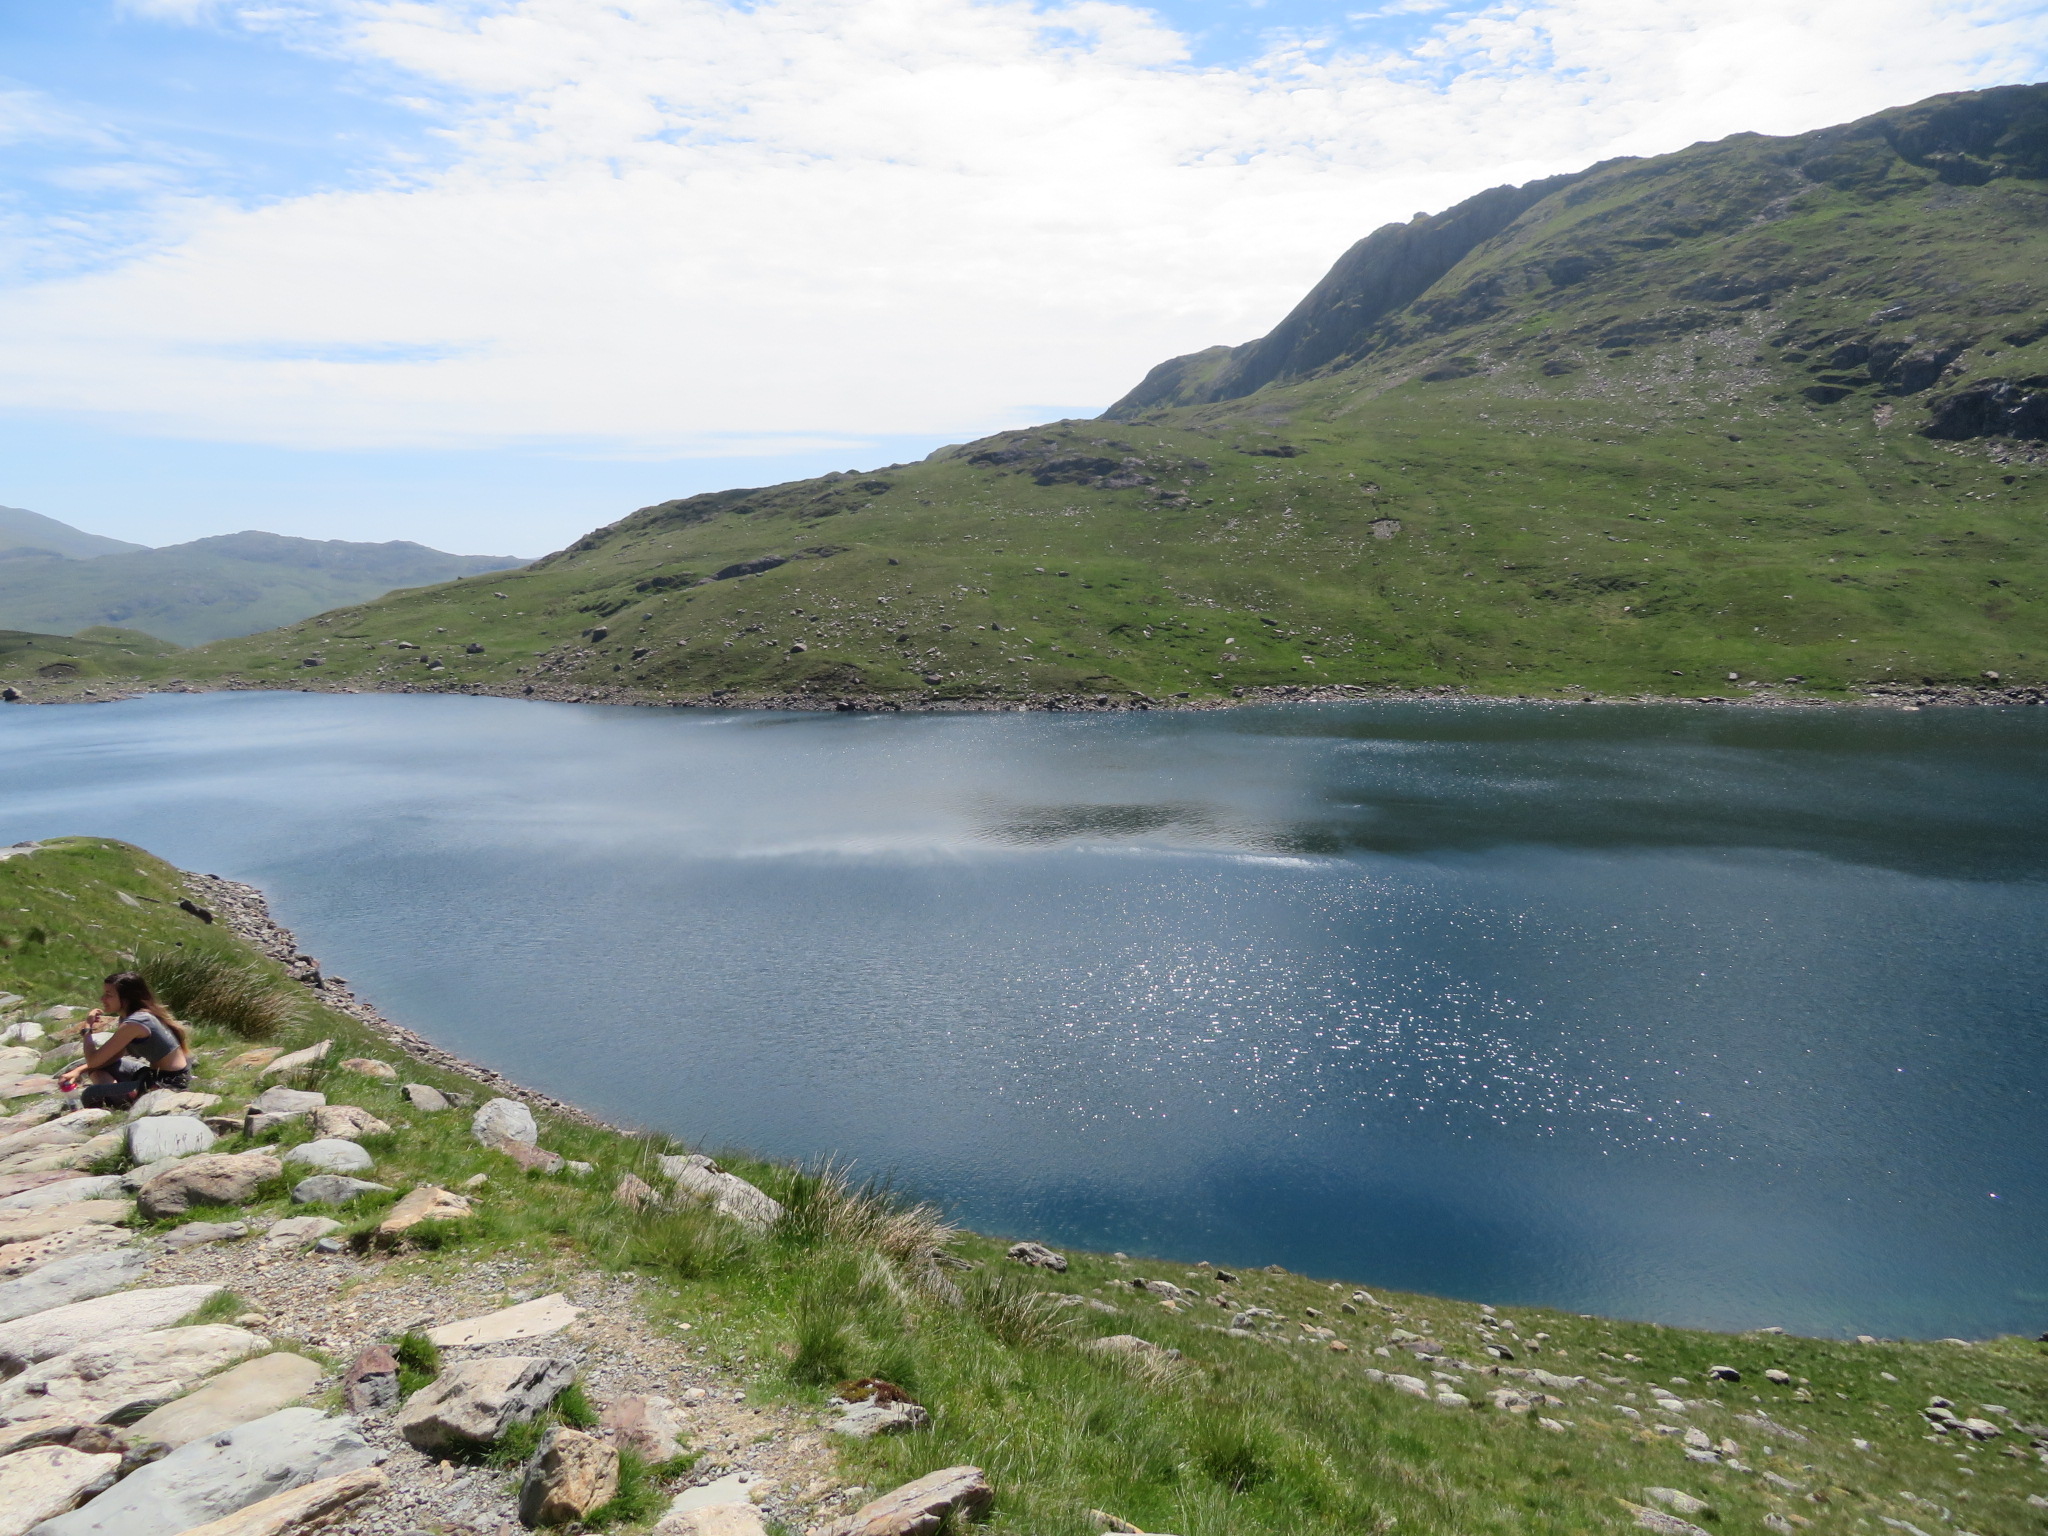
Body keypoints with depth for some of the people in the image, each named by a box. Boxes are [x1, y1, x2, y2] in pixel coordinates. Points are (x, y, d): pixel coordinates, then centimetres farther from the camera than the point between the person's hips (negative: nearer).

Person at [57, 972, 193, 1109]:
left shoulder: (134, 1024, -19)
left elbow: (93, 1060, -14)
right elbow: (112, 1057, 15)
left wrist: (87, 1029, -2)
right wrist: (79, 1070, 3)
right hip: (157, 1075, 10)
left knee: (91, 1096, -13)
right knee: (96, 1068, 15)